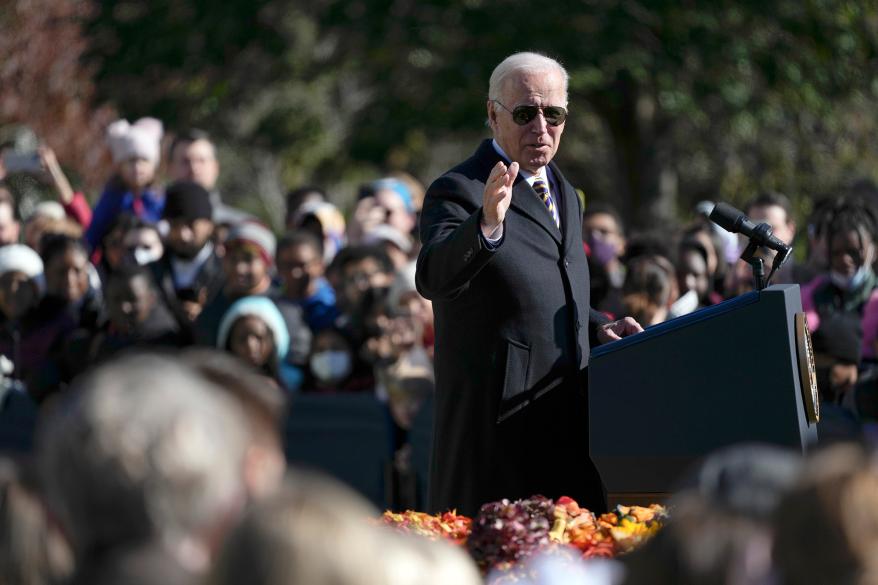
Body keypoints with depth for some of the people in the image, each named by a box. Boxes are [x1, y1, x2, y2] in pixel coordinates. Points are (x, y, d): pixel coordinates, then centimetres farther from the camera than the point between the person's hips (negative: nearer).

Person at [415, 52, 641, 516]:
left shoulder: (565, 195, 20)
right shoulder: (458, 191, -7)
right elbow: (433, 279, -27)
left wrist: (598, 327, 12)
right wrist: (487, 223, -44)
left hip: (569, 420, 8)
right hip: (498, 422, -8)